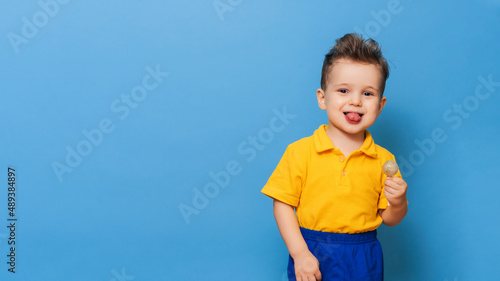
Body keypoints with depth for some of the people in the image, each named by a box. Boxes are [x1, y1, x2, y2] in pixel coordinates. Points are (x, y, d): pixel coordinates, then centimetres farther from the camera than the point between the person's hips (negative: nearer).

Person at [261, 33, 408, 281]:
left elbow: (389, 219, 6)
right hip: (312, 257, -2)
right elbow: (283, 205, -7)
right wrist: (300, 254, -14)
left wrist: (398, 203, -15)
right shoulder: (301, 151, -7)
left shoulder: (383, 160, -1)